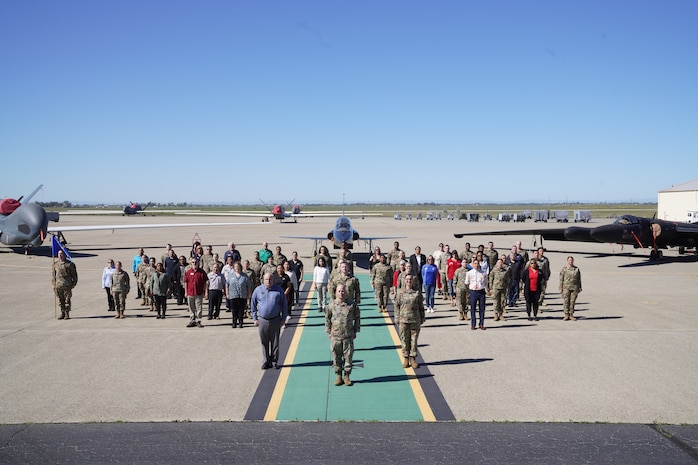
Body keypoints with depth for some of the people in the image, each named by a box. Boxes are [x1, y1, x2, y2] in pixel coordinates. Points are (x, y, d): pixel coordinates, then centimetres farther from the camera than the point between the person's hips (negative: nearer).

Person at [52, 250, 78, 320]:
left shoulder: (70, 264, 2)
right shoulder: (56, 264, 14)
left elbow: (74, 274, 3)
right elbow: (54, 275, 18)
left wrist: (73, 284, -2)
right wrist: (53, 284, 11)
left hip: (67, 285, -4)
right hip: (58, 285, 4)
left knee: (67, 300, -3)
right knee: (60, 300, 6)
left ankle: (67, 314, 3)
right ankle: (62, 313, 14)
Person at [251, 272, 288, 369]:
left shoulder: (279, 290, -1)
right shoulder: (258, 290, 2)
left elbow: (284, 305, 6)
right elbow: (253, 305, 10)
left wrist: (283, 319, 2)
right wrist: (255, 318, 5)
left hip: (275, 320, -1)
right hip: (262, 320, 1)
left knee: (275, 342, 5)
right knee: (264, 342, 7)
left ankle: (274, 361, 17)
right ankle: (267, 361, 18)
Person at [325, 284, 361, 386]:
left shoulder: (352, 304, -3)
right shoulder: (331, 305, -2)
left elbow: (357, 317, 9)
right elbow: (327, 319, 10)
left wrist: (355, 331, 7)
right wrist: (329, 332, 8)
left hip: (348, 336, 0)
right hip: (335, 336, 0)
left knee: (348, 356, 5)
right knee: (336, 357, 6)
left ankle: (347, 376, 19)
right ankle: (338, 376, 20)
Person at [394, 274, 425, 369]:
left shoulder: (417, 293, 3)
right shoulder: (400, 292, 4)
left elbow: (421, 307, 8)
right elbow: (397, 306, 6)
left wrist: (422, 319, 7)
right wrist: (397, 319, 1)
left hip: (415, 320, 0)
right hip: (403, 319, 0)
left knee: (414, 339, 4)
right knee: (404, 340, 3)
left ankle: (413, 359, 13)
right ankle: (405, 359, 13)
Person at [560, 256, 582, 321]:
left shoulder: (576, 269, 10)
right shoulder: (564, 269, 3)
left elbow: (579, 279, 14)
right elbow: (561, 279, 2)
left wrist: (580, 288, 10)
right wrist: (561, 288, -3)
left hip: (574, 288, 2)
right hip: (566, 287, -2)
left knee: (572, 301, 3)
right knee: (566, 301, -3)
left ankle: (571, 315, 11)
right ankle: (566, 315, 3)